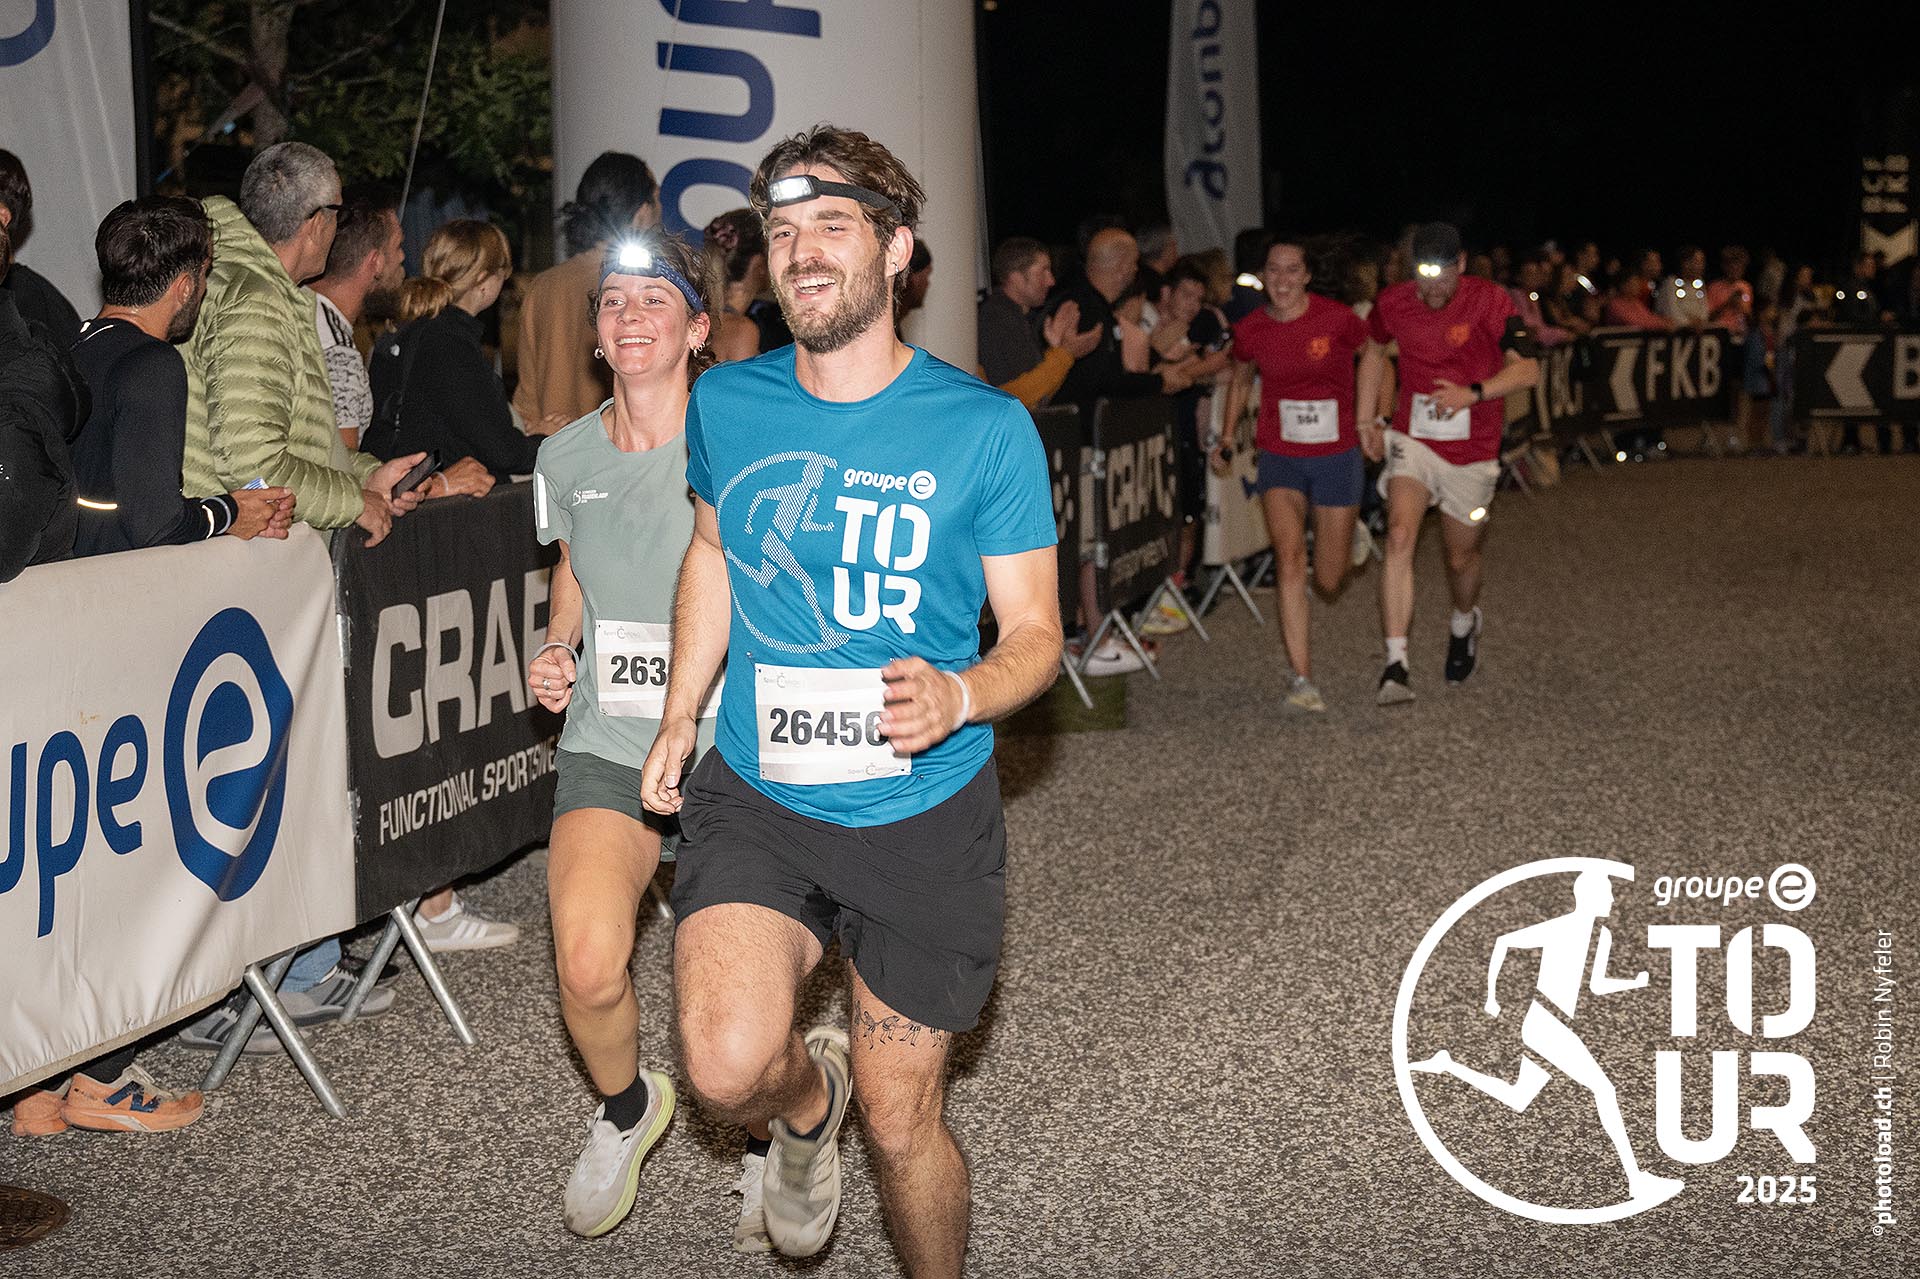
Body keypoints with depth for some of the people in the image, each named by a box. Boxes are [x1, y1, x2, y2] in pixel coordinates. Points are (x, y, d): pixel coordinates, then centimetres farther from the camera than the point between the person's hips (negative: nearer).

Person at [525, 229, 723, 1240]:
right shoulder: (567, 455, 5)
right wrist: (557, 650, 4)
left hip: (731, 743, -2)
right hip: (607, 741, 3)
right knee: (587, 971, -19)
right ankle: (625, 1108, 16)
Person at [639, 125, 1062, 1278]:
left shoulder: (985, 427, -9)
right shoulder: (727, 404, 0)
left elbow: (1036, 632, -6)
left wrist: (957, 697, -26)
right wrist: (679, 717, 17)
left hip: (923, 815, -2)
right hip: (755, 797, 2)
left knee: (902, 1126, 6)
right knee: (729, 1068, -21)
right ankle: (807, 1099, 16)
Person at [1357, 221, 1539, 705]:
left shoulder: (1489, 301, -14)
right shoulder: (1393, 303, -4)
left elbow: (1528, 369, -22)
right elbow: (1373, 351, 18)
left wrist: (1472, 392, -37)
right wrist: (1367, 419, 13)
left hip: (1472, 452, -1)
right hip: (1412, 440, 1)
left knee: (1462, 558, 13)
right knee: (1400, 536, -22)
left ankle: (1464, 624, 50)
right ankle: (1395, 664, -25)